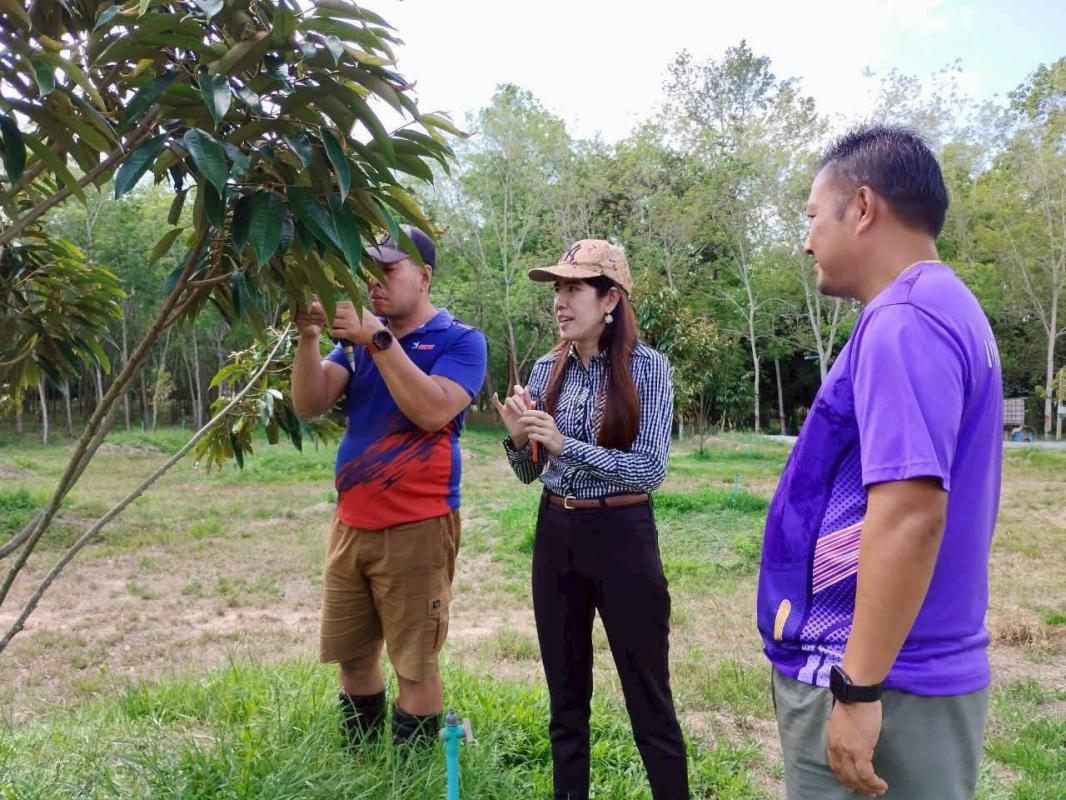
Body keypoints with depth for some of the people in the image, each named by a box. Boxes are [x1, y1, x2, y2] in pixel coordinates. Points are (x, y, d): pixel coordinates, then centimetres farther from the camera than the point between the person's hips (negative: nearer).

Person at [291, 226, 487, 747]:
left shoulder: (460, 340, -4)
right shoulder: (358, 339, 12)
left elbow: (433, 411, -21)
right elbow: (309, 405, 0)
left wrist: (378, 340, -22)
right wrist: (309, 336, -14)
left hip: (416, 529, -6)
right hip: (349, 525, 6)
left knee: (415, 666, 2)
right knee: (351, 657, 15)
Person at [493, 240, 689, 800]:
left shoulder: (646, 366, -9)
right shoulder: (546, 370, 4)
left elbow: (650, 470, -15)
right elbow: (528, 474, 10)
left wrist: (566, 445, -23)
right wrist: (518, 439, -12)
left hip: (622, 537, -4)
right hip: (555, 536, 5)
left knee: (648, 702, 5)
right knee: (565, 698, 16)